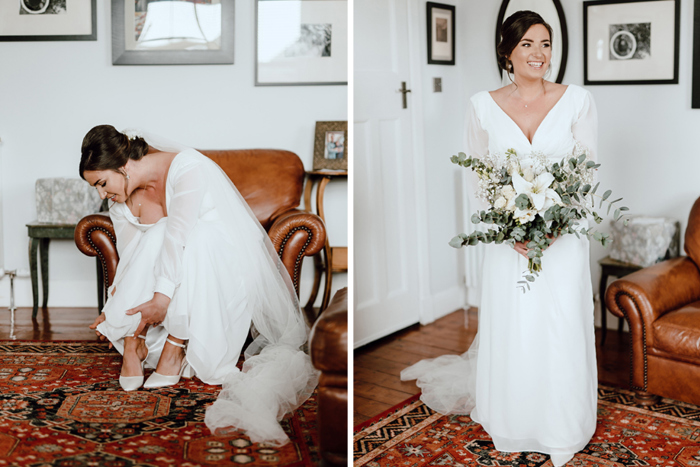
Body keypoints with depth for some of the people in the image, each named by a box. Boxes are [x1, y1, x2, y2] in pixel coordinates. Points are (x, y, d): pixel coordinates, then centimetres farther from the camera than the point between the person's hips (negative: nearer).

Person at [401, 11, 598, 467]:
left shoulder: (578, 100, -1)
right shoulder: (483, 105, 0)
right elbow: (479, 177, 4)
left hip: (563, 237, 0)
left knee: (561, 335, 4)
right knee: (510, 335, 8)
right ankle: (511, 429, 29)